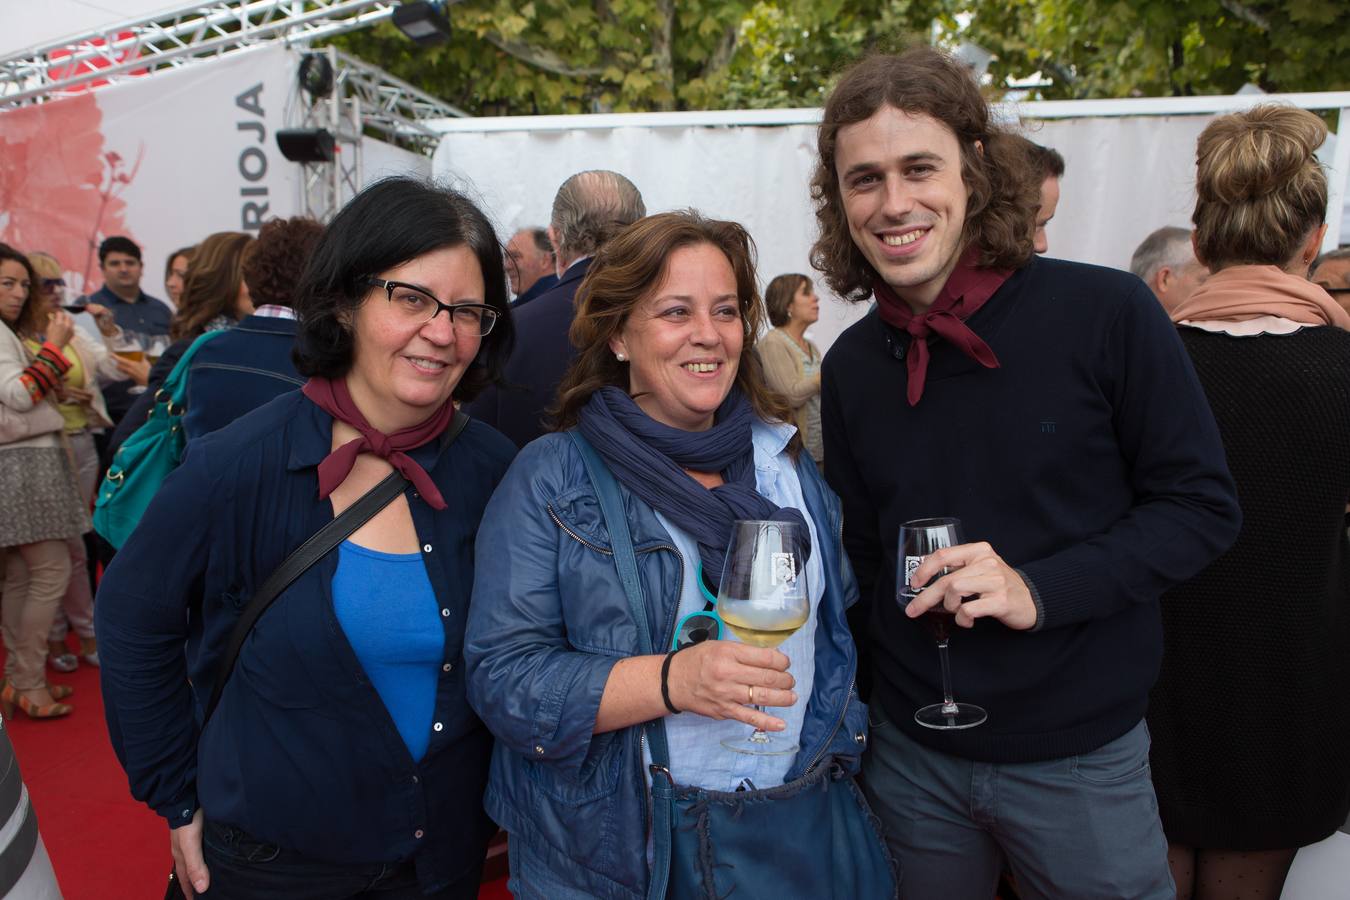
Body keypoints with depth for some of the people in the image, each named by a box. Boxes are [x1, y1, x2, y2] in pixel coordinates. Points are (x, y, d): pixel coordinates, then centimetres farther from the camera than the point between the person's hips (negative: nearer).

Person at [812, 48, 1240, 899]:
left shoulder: (1106, 313, -14)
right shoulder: (851, 365, -1)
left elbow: (1201, 505, -9)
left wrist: (1039, 589, -23)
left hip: (1080, 756, -3)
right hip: (910, 755, 3)